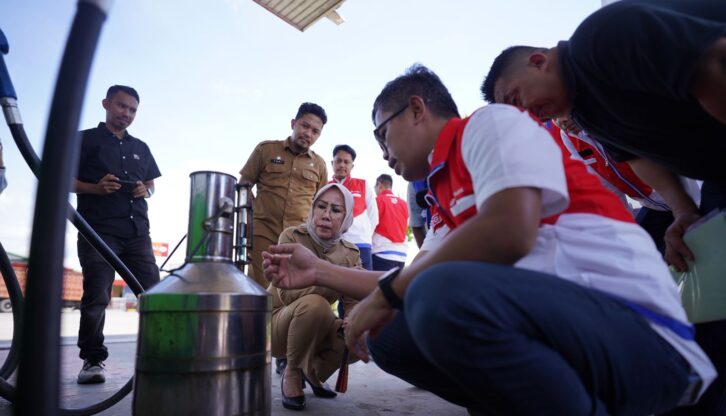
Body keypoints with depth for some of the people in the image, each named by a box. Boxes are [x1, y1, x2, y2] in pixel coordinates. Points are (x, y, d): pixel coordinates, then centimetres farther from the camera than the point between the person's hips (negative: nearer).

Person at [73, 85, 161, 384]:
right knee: (96, 297, -5)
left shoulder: (140, 148, 21)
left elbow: (152, 184, 25)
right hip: (98, 230, -4)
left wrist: (145, 191, 2)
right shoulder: (86, 140, 8)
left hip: (137, 230, 4)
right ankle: (93, 360, 8)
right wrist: (95, 188, -15)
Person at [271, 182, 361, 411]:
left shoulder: (350, 253, -6)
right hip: (276, 323, -4)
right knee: (314, 304, -35)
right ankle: (292, 374, -8)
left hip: (317, 328, 5)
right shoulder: (292, 237, -19)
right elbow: (287, 291, -33)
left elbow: (354, 304, -13)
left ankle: (313, 372, 10)